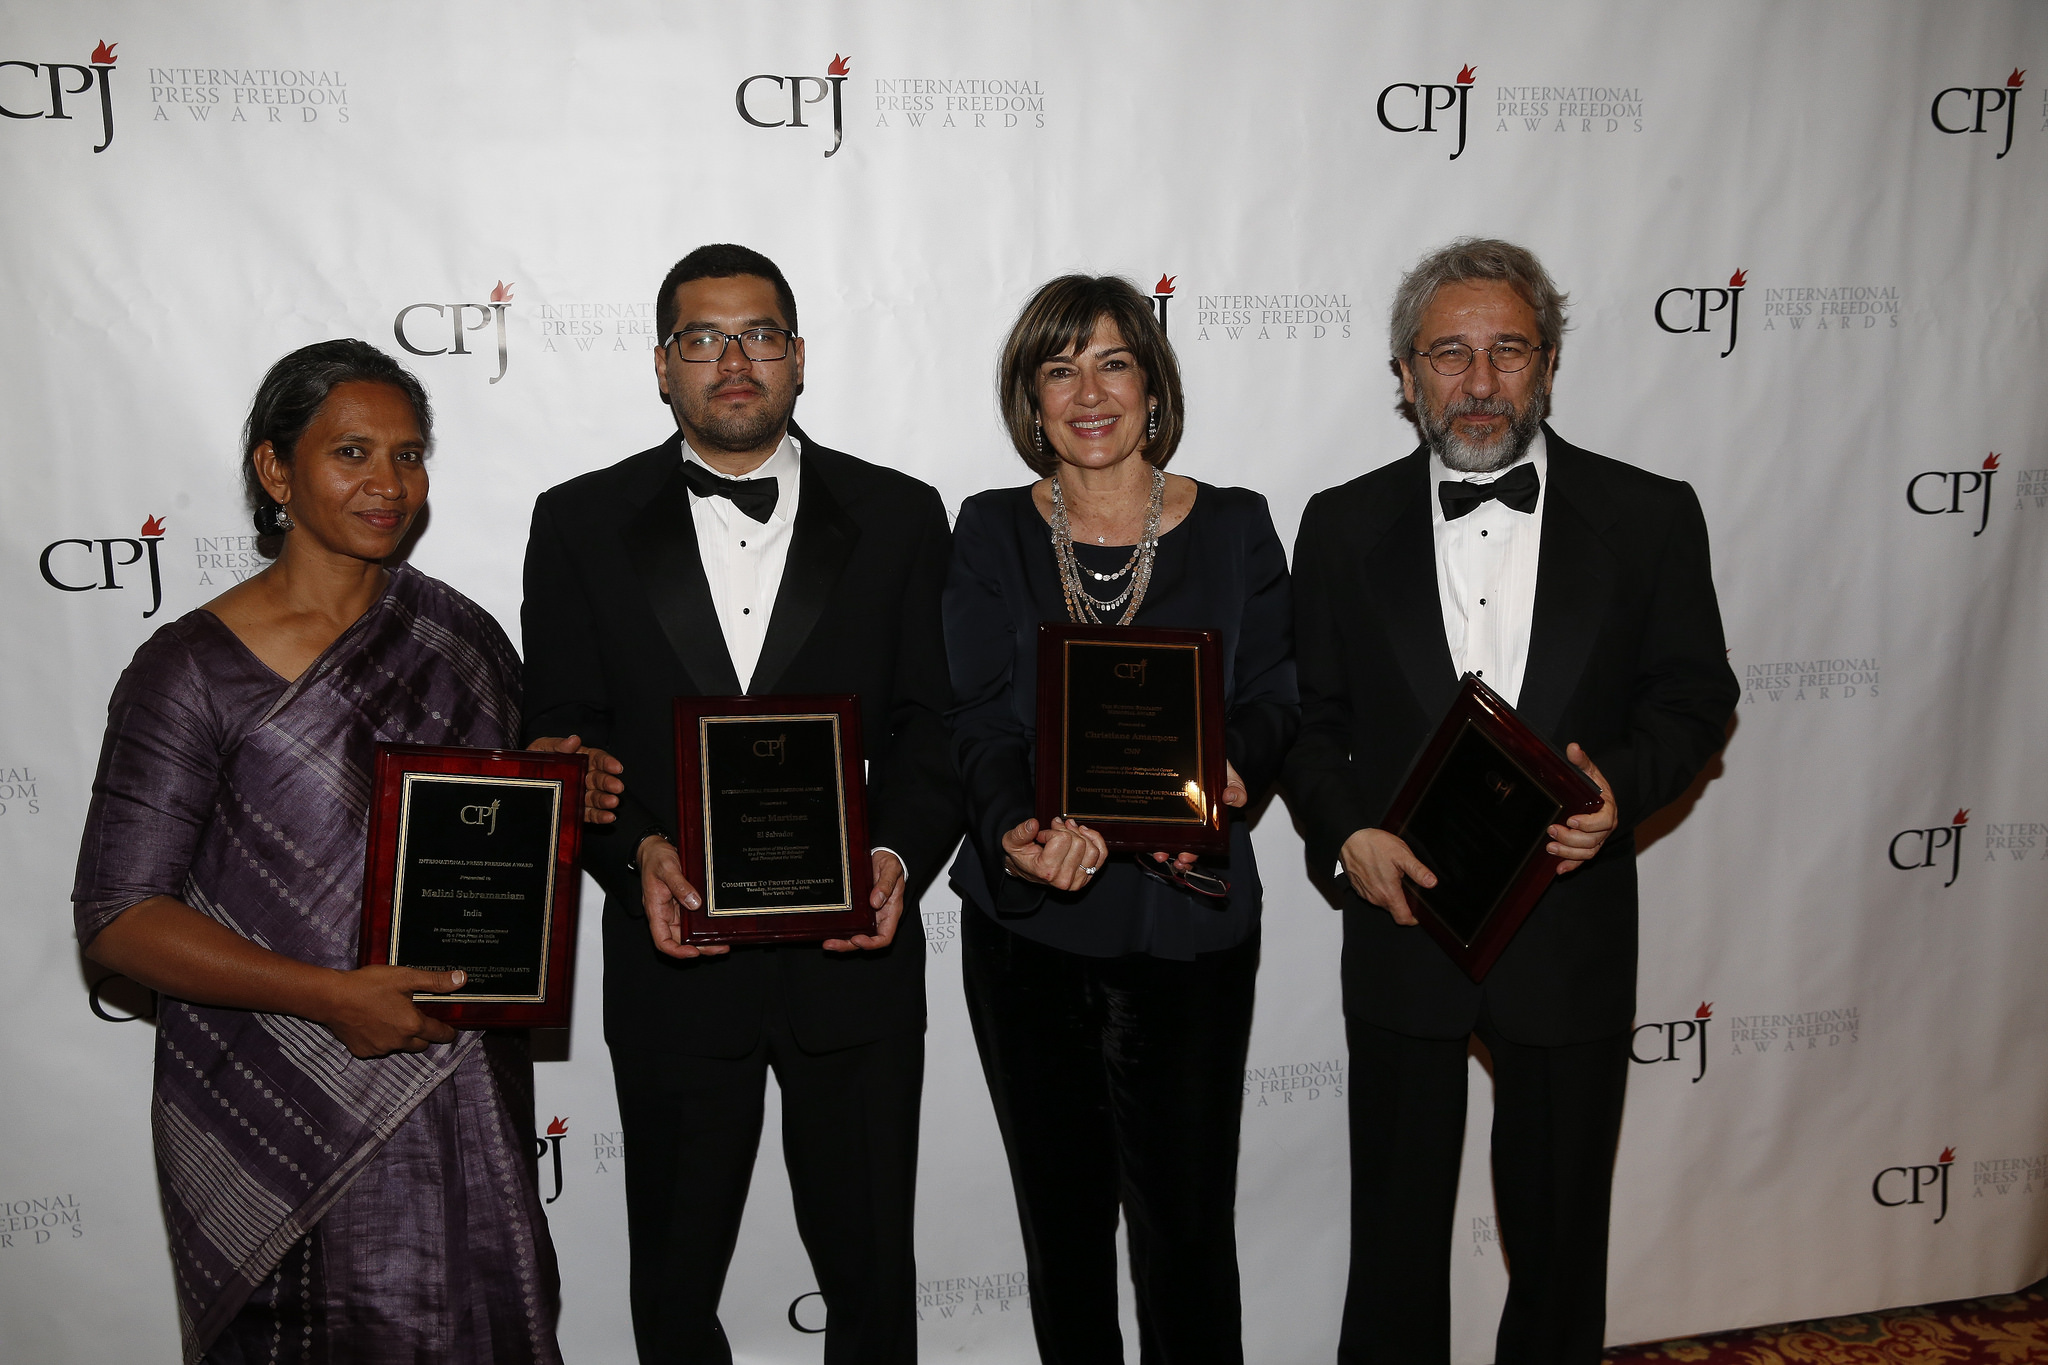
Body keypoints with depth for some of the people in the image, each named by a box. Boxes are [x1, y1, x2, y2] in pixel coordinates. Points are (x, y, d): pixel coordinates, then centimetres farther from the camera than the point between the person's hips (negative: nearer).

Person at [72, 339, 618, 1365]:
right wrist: (329, 994, -22)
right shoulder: (194, 668, -10)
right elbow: (117, 914, -12)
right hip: (279, 1114, -3)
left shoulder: (463, 638, 4)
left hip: (461, 1091, 4)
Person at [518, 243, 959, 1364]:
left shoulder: (899, 517, 3)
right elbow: (558, 733, 1)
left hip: (855, 956, 0)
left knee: (871, 1272, 15)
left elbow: (934, 723, 1)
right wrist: (636, 851, -16)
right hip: (675, 961, 1)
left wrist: (899, 856, -16)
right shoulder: (580, 524, 3)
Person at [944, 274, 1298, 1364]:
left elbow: (1271, 699, 1)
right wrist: (1016, 829, -24)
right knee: (1061, 1208, 14)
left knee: (1186, 1214, 4)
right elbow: (978, 720, -5)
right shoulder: (990, 534, 4)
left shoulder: (1235, 528, 4)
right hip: (1028, 920, 1)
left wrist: (1226, 774, -21)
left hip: (1188, 926, -1)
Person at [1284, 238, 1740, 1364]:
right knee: (1396, 1221, 15)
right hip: (1402, 919, 0)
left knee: (1560, 1224, 17)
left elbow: (1695, 693, 3)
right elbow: (1306, 713, 2)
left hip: (1571, 928, 0)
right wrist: (1347, 829, -15)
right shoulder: (1344, 525, 1)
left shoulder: (1650, 516, -1)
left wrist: (1623, 785, -16)